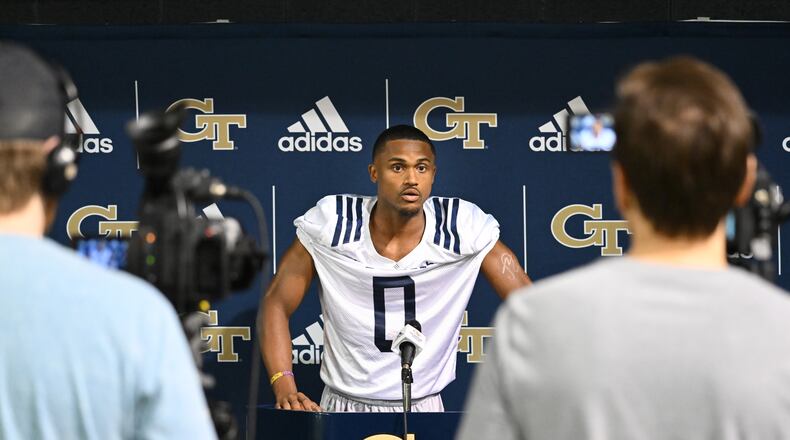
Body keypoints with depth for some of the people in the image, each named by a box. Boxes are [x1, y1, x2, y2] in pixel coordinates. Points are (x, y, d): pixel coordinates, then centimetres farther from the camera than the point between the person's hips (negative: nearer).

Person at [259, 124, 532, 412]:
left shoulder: (463, 227, -8)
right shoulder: (331, 223, -8)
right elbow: (276, 304, -2)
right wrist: (285, 388, -17)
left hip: (425, 408, 1)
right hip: (343, 406, 0)